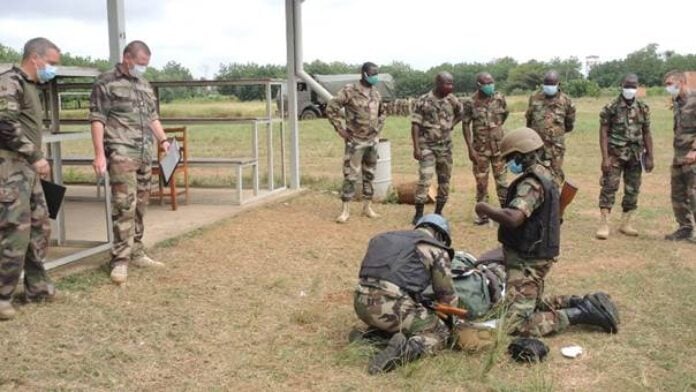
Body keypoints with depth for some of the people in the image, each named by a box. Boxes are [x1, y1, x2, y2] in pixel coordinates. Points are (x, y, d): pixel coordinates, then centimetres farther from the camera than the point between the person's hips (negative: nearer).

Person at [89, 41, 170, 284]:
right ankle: (120, 260, -7)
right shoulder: (107, 82, -3)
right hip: (120, 154, -7)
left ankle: (136, 253, 19)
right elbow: (97, 119, -7)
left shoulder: (144, 85, 19)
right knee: (125, 205, -12)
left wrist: (163, 140, 10)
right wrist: (99, 154, -14)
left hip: (145, 155, 7)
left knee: (140, 205, 10)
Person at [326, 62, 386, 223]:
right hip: (355, 141, -6)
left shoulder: (376, 93, 8)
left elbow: (382, 112, 25)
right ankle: (345, 210, 0)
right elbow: (331, 108, -12)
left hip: (372, 140, 6)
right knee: (350, 175, -6)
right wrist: (340, 129, -12)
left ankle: (367, 207, 21)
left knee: (369, 174, 11)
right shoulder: (349, 91, -12)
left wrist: (378, 128, 13)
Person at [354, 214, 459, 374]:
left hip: (362, 303, 7)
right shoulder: (437, 250, 10)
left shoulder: (386, 237, 27)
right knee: (441, 332, 13)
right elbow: (446, 295, 13)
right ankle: (404, 350, -14)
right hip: (392, 306, -6)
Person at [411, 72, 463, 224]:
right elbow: (415, 125, -11)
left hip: (445, 147, 5)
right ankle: (419, 214, -5)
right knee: (425, 179, -13)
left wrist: (451, 125, 5)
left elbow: (461, 114, 21)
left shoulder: (452, 100, 1)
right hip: (427, 146, -4)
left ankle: (438, 213, 20)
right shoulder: (423, 101, -11)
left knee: (444, 180, 8)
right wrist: (416, 148, -16)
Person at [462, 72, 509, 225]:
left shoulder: (499, 98, -1)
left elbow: (505, 113, 18)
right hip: (480, 149, -1)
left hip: (498, 146, 2)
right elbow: (465, 125, -6)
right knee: (481, 181, 6)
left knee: (501, 179, 6)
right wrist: (470, 149, -9)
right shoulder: (470, 103, -8)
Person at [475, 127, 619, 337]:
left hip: (527, 260, -10)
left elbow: (513, 217, -36)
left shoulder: (532, 183, -22)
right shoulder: (544, 174, 10)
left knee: (517, 324, -12)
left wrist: (486, 209, -21)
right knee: (533, 304, 28)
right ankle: (583, 304, 17)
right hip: (534, 255, 10)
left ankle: (580, 313, -9)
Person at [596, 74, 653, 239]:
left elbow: (646, 134, 10)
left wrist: (649, 157, 6)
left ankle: (626, 223, 19)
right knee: (609, 188, -8)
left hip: (636, 156, 4)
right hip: (615, 155, -4)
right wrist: (605, 157, -15)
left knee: (633, 190, 8)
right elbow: (603, 133, -8)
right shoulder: (611, 108, -6)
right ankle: (604, 224, -7)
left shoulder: (643, 108, 6)